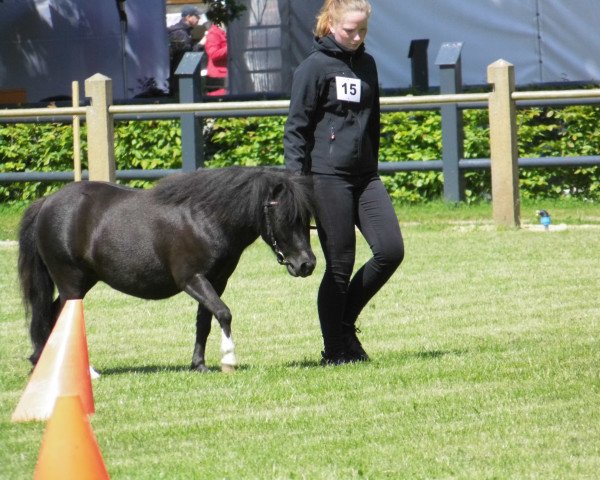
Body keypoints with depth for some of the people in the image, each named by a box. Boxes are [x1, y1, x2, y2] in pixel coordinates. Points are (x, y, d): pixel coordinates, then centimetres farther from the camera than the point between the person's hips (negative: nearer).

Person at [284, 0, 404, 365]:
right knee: (340, 264, -4)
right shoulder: (315, 67, -5)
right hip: (328, 176, -6)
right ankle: (336, 351, 7)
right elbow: (296, 127, -6)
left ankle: (345, 320, 14)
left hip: (365, 175, 6)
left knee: (391, 251, -6)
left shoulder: (366, 64, 15)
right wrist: (295, 179, -12)